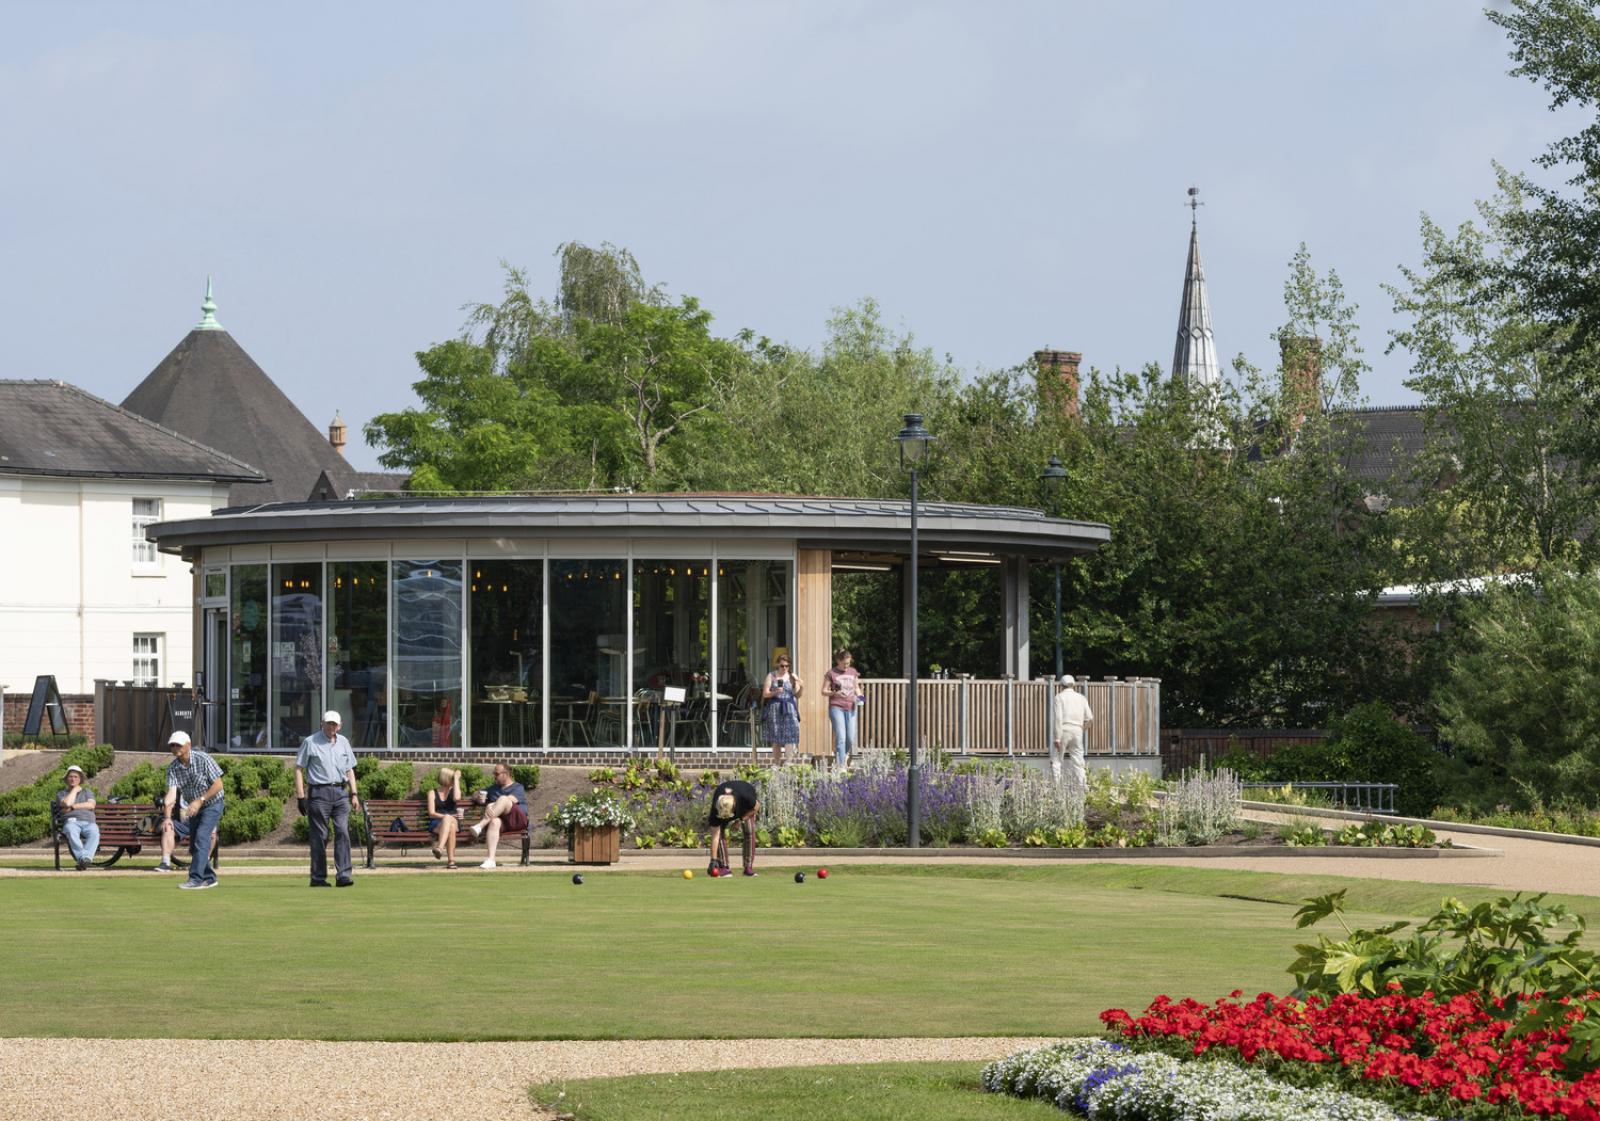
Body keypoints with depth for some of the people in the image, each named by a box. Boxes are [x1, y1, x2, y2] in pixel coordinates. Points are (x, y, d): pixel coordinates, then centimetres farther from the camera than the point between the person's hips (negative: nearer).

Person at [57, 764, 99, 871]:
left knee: (94, 832, -38)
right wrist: (75, 790, 13)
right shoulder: (61, 794, 24)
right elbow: (67, 803, -1)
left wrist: (73, 807, 2)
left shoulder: (87, 792, 29)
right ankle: (82, 856, -59)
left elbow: (91, 805, 7)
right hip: (71, 822, -1)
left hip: (88, 822, 1)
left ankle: (85, 858, -58)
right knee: (71, 831, -41)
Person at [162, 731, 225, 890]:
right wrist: (167, 817, -35)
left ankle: (196, 878, -22)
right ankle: (209, 878, 22)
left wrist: (200, 801, -26)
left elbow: (218, 784, -19)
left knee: (201, 838, -19)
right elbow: (171, 793, -21)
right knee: (194, 845, 7)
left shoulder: (203, 759, -21)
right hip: (194, 807, 6)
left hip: (212, 804, -6)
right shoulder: (172, 768, -10)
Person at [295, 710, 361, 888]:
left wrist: (354, 793, 11)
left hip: (341, 792, 4)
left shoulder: (343, 742, 15)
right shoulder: (310, 742, -1)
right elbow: (298, 769, -2)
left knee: (343, 832, -8)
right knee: (320, 837, -2)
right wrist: (301, 796, -9)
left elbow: (349, 769, 21)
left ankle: (343, 875, -12)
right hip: (319, 793, -4)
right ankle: (318, 878, 5)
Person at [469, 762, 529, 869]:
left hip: (518, 820, -4)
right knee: (494, 822, -35)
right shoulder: (494, 789, 33)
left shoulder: (517, 787, 12)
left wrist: (491, 806, -22)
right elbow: (474, 796, 33)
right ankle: (491, 860, -49)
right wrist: (478, 797, 6)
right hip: (503, 822, 4)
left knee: (503, 799, -30)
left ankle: (480, 825, -41)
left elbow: (509, 800, -9)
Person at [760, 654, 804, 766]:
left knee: (790, 736, -13)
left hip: (789, 709, 0)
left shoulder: (793, 677, 9)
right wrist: (775, 692, -16)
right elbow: (765, 694, 3)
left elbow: (797, 695, 10)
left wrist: (802, 688, -10)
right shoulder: (771, 676, 5)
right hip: (774, 709, 0)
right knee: (775, 739, 1)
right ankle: (776, 763, 7)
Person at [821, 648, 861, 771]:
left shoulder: (853, 672, 12)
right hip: (836, 707, -4)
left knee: (851, 738, 0)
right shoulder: (831, 673, -2)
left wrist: (859, 695, 0)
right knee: (840, 737, -12)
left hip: (850, 708, 4)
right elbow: (824, 691, 1)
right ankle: (841, 766, -10)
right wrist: (835, 693, -18)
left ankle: (845, 754, 31)